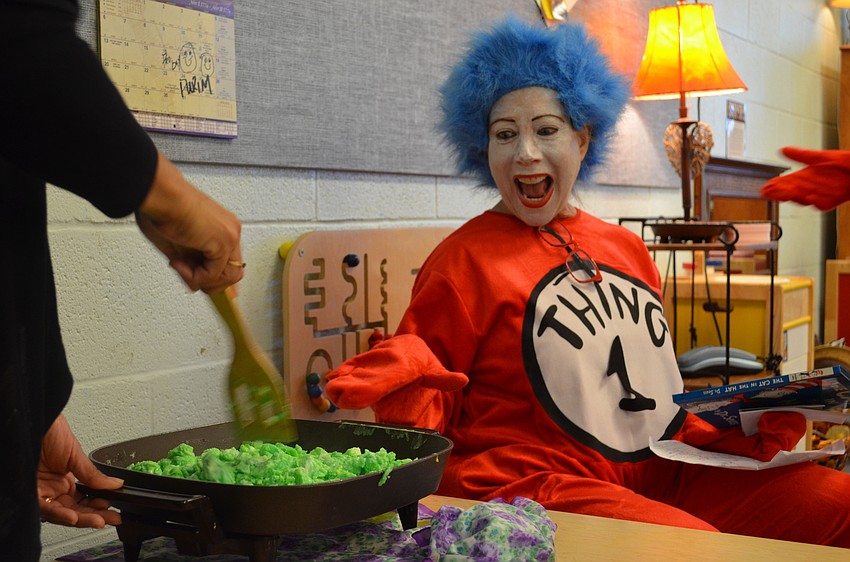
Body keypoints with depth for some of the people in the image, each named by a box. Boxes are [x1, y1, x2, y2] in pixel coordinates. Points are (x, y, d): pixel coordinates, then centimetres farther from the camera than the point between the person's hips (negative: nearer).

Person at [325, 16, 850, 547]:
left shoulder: (627, 249, 15)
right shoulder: (464, 259, -3)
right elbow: (437, 410, -2)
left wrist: (740, 425, 9)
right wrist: (405, 380, -24)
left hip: (665, 472, 7)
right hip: (533, 482, -6)